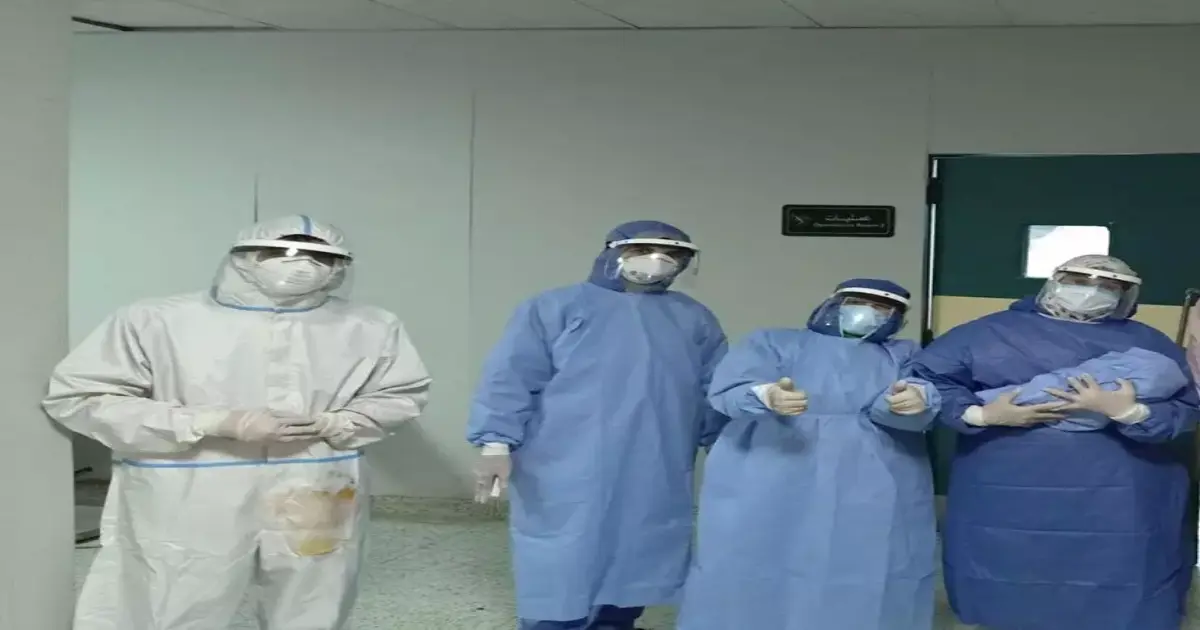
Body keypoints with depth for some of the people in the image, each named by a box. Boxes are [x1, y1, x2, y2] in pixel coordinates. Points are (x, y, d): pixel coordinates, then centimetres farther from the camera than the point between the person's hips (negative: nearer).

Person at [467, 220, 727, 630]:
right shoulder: (556, 308, 2)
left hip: (651, 488, 5)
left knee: (625, 595, 10)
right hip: (566, 484, -4)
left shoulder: (694, 321, 17)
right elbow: (511, 377, -5)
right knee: (559, 596, -4)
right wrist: (497, 442, -16)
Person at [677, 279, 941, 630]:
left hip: (872, 500, 1)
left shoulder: (905, 356, 21)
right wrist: (768, 394, -28)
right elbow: (728, 389, -4)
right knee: (756, 577, -5)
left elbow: (921, 397, -1)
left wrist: (915, 397, -27)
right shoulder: (775, 343, 14)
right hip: (769, 490, -1)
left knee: (863, 589, -3)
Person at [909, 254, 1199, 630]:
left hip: (1117, 510, 0)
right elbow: (926, 378, 4)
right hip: (1007, 504, 0)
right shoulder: (991, 332, 6)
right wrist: (979, 415, -10)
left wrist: (1129, 412, -19)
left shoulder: (1149, 344, 9)